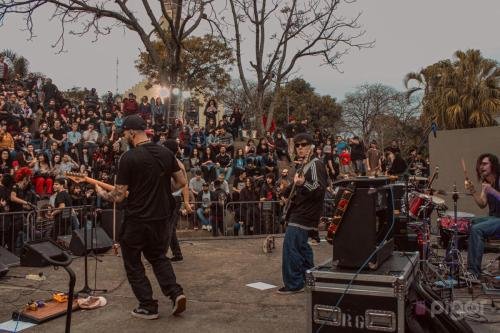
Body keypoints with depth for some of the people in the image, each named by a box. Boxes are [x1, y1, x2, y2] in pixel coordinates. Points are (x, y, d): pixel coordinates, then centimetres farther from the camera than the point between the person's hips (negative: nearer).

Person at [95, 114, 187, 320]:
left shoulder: (128, 158, -16)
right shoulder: (166, 153, -1)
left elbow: (118, 196, -12)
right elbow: (181, 182, 6)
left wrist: (102, 194, 8)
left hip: (137, 219, -5)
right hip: (162, 217, 5)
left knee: (133, 263, 15)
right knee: (158, 257, 26)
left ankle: (148, 307, 19)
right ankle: (175, 293, 10)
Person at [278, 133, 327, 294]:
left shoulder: (315, 165, -13)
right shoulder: (304, 165, 17)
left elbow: (319, 189, -24)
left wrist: (302, 184, -40)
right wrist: (289, 191, 14)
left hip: (303, 216, -10)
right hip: (300, 213, 10)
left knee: (290, 247, -11)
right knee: (302, 247, 17)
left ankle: (293, 284, -4)